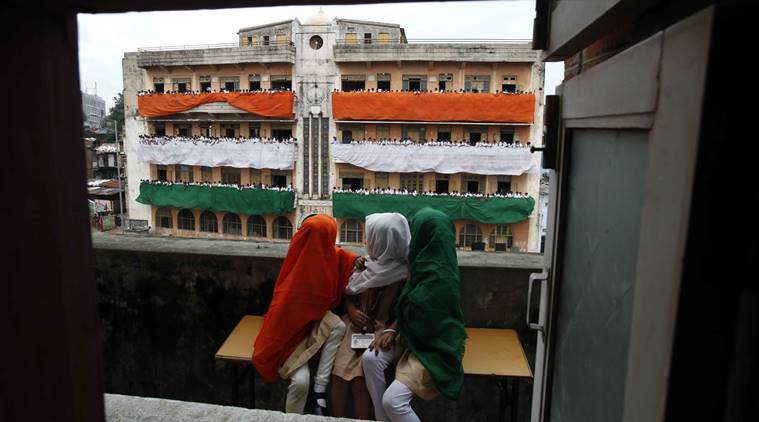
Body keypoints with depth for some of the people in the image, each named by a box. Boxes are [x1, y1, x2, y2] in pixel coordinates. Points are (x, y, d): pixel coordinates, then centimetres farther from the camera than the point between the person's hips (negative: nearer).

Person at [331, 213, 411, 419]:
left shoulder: (404, 273, -10)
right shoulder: (369, 263, 4)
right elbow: (349, 292, 13)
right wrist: (352, 311, -5)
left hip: (380, 330, -4)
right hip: (355, 325, 4)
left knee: (359, 381, -16)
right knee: (339, 376, -10)